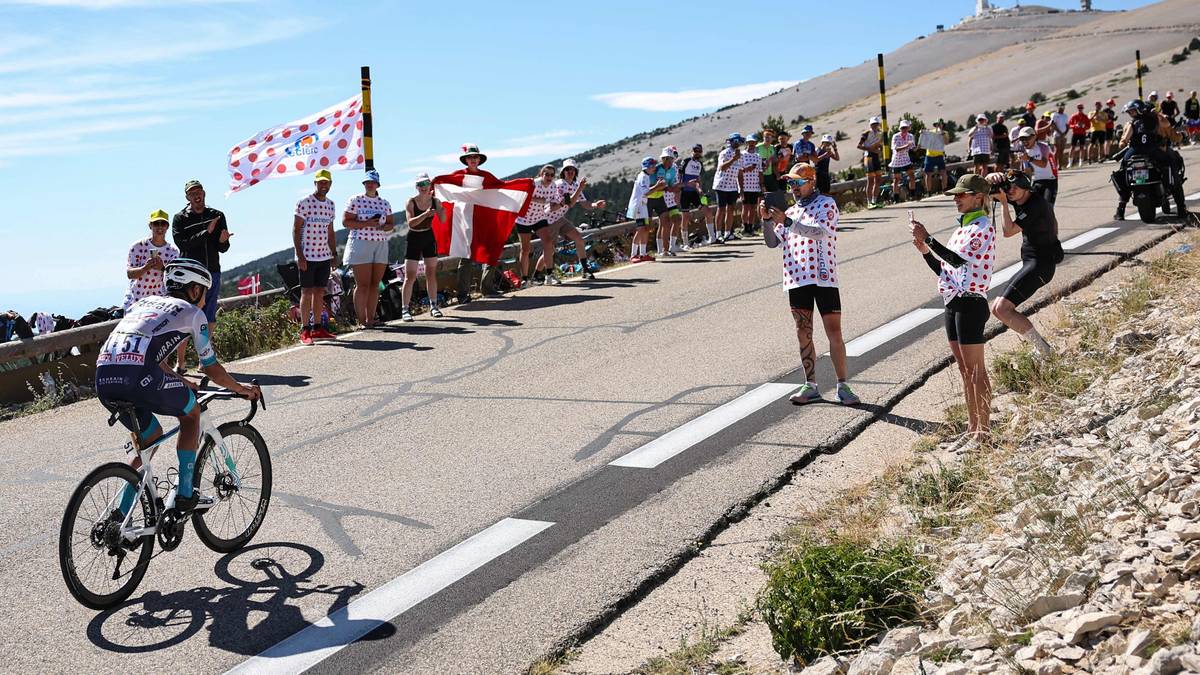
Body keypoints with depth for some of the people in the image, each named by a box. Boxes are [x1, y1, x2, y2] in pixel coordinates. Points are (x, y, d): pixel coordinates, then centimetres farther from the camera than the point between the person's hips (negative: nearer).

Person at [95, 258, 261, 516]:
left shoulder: (145, 301, 32)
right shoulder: (192, 313, 14)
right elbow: (211, 368, 19)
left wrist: (180, 383, 51)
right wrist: (242, 390, 35)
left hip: (103, 378, 7)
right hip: (137, 378, -7)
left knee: (151, 437, 27)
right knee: (191, 412, 22)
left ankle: (120, 516, 24)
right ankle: (185, 494, 19)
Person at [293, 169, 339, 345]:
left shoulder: (331, 205, 12)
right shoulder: (304, 203, -8)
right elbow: (296, 230, -8)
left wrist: (334, 254, 14)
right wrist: (299, 256, -14)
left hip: (324, 256, 6)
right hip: (307, 256, -6)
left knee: (320, 292, 8)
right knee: (307, 292, -3)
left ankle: (318, 328, 15)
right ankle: (305, 330, -1)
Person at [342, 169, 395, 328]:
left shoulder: (385, 203, 14)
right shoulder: (355, 201, 0)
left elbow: (391, 224, 17)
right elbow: (345, 221, -7)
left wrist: (383, 227, -7)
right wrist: (366, 223, -17)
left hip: (381, 245, 5)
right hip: (360, 244, -5)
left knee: (375, 284, 4)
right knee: (363, 284, -6)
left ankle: (370, 318, 10)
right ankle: (361, 320, -3)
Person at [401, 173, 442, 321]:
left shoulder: (435, 201, -2)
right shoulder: (411, 202, -12)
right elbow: (410, 222, -24)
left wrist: (441, 211, -31)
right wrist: (425, 215, -37)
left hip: (429, 238, 4)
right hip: (414, 238, -3)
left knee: (431, 274, 9)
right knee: (410, 277, -5)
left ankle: (433, 306, 19)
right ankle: (405, 310, -3)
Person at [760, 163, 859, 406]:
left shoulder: (827, 203, 1)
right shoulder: (791, 211, 19)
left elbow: (819, 231, -17)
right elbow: (772, 242, 13)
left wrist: (787, 222, -24)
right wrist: (767, 219, -4)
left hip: (823, 277, -5)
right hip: (797, 278, 5)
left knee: (834, 333, -4)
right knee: (803, 333, 7)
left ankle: (842, 386, 3)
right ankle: (811, 386, 14)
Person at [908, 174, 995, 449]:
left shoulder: (983, 227, -10)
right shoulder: (961, 229, 18)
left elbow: (958, 259, -24)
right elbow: (945, 270, 18)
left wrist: (927, 238, -21)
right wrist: (924, 250, 5)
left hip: (970, 304, -9)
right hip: (954, 303, 9)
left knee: (975, 370, -5)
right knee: (964, 369, 13)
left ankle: (983, 432, 0)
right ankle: (972, 428, 20)